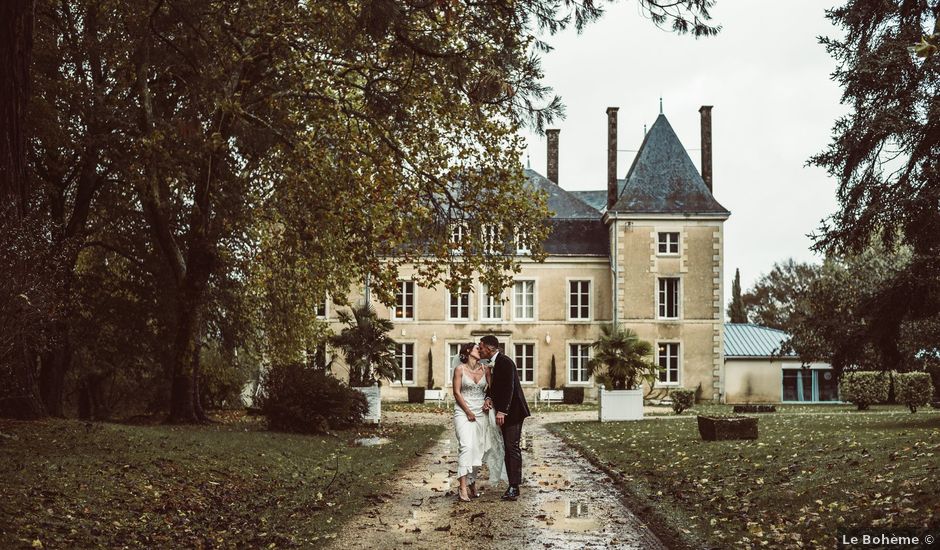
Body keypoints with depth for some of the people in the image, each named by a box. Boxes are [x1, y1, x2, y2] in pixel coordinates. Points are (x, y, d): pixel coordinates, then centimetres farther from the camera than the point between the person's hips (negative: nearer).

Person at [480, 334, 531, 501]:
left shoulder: (505, 362, -15)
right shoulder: (493, 363, 14)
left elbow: (509, 388, -21)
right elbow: (492, 385, 16)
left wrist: (502, 411, -24)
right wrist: (488, 398, -5)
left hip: (512, 411, -10)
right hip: (504, 411, 10)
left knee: (512, 447, -10)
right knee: (508, 448, 9)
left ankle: (514, 488, -10)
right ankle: (512, 486, 12)